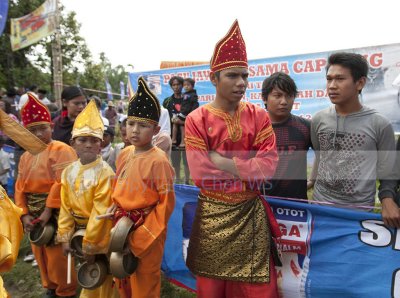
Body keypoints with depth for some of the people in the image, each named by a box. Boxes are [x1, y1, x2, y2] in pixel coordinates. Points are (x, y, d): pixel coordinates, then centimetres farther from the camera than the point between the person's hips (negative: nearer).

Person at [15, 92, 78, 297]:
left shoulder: (61, 150, -13)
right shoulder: (26, 156, 10)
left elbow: (63, 183, -21)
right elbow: (20, 187, 8)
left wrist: (49, 210, -20)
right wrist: (24, 213, -1)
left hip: (56, 212, -7)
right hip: (33, 212, 7)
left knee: (57, 253, 3)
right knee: (40, 251, 20)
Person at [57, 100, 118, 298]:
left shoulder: (105, 173, -22)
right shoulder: (68, 172, -2)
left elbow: (100, 211, -22)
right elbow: (65, 207, 2)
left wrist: (90, 244, -18)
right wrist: (65, 237, 0)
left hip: (100, 234, -6)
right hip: (78, 231, 6)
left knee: (104, 278, 11)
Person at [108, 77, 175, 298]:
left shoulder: (158, 160, -19)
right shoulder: (124, 155, 2)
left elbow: (167, 200, -17)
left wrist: (146, 231, -16)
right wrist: (114, 208, 2)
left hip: (147, 228, -7)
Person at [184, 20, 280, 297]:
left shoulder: (258, 116, -1)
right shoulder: (196, 120, -8)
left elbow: (269, 166, -12)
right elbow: (200, 175, -15)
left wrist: (219, 161, -17)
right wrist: (247, 168, -12)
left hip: (252, 214, 2)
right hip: (212, 215, -1)